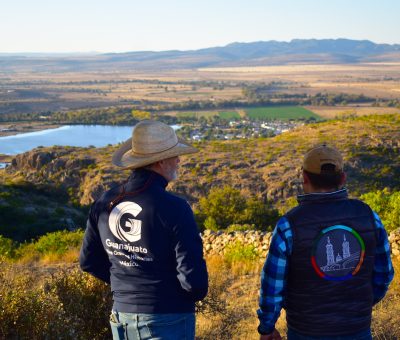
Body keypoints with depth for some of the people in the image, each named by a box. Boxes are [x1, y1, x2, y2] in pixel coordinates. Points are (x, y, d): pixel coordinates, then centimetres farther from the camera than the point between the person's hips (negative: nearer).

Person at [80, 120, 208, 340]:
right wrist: (197, 292, 1)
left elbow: (89, 261, 8)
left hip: (122, 317, 6)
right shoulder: (174, 209, -21)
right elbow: (194, 280, -22)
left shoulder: (106, 202, -2)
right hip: (167, 321, -6)